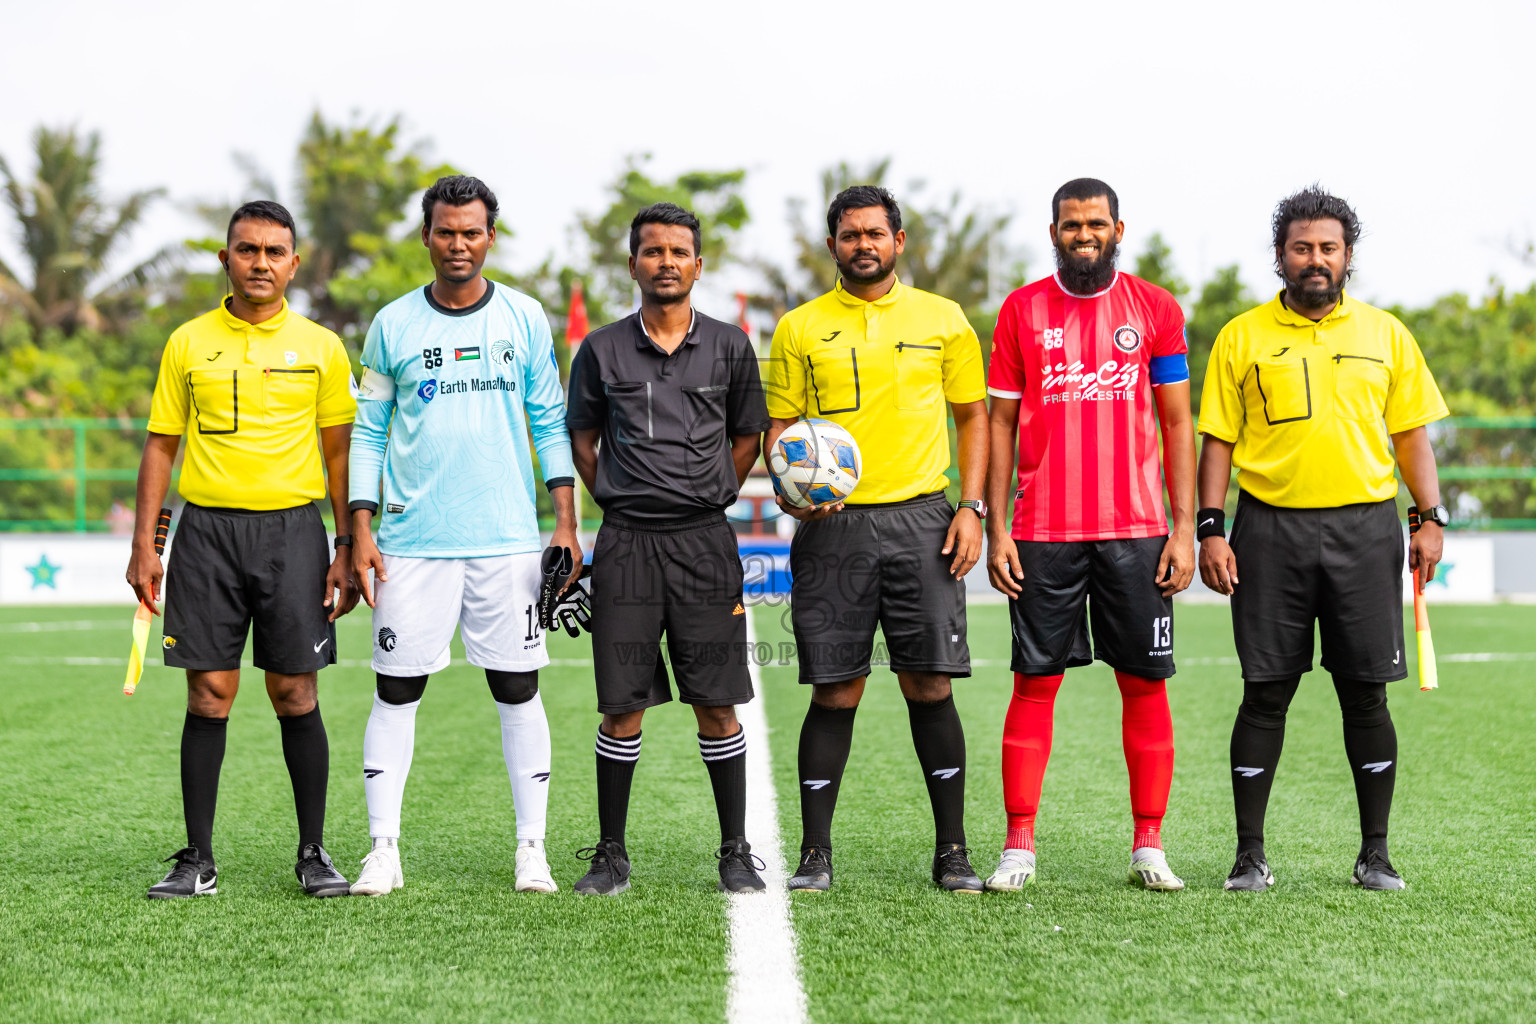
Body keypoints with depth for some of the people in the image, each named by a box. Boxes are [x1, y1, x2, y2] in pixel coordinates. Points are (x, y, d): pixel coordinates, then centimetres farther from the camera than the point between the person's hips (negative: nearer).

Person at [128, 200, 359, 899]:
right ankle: (198, 860, 6)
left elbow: (340, 453, 9)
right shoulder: (188, 344, 7)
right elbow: (161, 445, 9)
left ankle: (314, 854, 9)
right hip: (207, 527, 1)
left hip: (292, 527, 0)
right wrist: (143, 546, 2)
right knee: (209, 694, 0)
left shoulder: (320, 348, 6)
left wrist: (347, 548, 1)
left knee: (295, 693, -1)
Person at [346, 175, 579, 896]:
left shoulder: (524, 319, 6)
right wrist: (361, 531, 0)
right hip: (412, 538, 0)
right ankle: (383, 849, 5)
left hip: (506, 538, 0)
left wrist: (566, 523, 1)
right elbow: (368, 432, 8)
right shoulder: (393, 325, 5)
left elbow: (550, 425, 9)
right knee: (397, 691, 0)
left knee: (517, 689, 2)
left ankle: (532, 849, 8)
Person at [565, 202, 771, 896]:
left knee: (717, 707, 0)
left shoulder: (729, 347, 6)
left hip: (704, 543, 0)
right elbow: (582, 441, 16)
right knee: (622, 707, 1)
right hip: (626, 546, 0)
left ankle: (736, 853, 9)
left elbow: (747, 437, 17)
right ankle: (611, 856, 10)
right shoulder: (602, 350, 5)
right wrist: (622, 502, 8)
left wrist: (707, 499, 10)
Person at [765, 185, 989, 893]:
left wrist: (971, 506, 1)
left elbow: (973, 414, 12)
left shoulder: (942, 320, 9)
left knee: (930, 686, -2)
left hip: (920, 517, 0)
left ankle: (952, 852, 7)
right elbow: (780, 426, 10)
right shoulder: (800, 329, 8)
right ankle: (815, 854, 8)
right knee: (835, 692, 0)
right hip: (833, 524, 0)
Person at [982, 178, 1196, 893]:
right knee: (1034, 683, 0)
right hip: (1044, 534, 0)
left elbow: (1177, 425, 7)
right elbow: (1000, 424, 7)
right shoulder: (1021, 311, 6)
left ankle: (1148, 846, 9)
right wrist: (996, 529, 0)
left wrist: (1185, 529, 0)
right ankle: (1018, 847, 4)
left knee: (1145, 684, 1)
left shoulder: (1156, 310, 6)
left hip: (1136, 530, 0)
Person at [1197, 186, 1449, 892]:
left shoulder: (1384, 333, 10)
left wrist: (1431, 518, 3)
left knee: (1365, 693, 2)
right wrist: (1210, 529, -4)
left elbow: (1411, 432, 12)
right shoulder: (1242, 338, 6)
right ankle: (1250, 853, 7)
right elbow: (1218, 438, 5)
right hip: (1272, 529, -1)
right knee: (1266, 693, 0)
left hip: (1365, 527, 1)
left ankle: (1375, 853, 11)